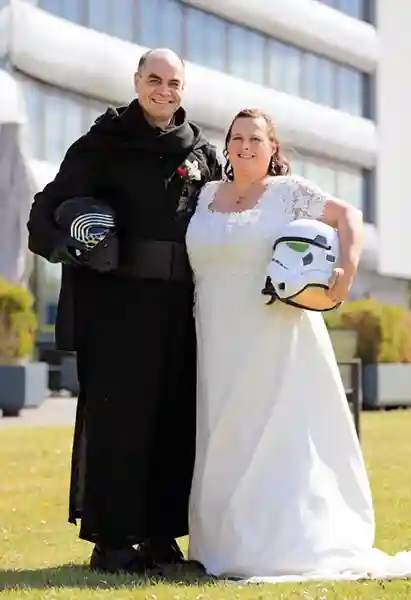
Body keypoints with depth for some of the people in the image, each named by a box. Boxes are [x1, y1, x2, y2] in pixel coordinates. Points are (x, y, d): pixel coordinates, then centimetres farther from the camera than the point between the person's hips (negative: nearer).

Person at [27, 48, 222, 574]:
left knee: (174, 414, 6)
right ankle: (110, 539, 4)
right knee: (117, 412, -3)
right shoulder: (105, 144, 1)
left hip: (179, 302, 4)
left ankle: (161, 533, 17)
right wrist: (63, 244, -24)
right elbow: (51, 206, -4)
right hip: (118, 298, -4)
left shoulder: (202, 154, 12)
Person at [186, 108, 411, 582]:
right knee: (227, 442, 6)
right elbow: (192, 259, 21)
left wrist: (348, 268, -18)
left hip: (275, 345, -4)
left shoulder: (288, 191, 1)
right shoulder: (206, 195, 13)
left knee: (281, 437, -4)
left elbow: (348, 216, -3)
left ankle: (290, 544, 0)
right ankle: (230, 542, 12)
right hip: (221, 348, 4)